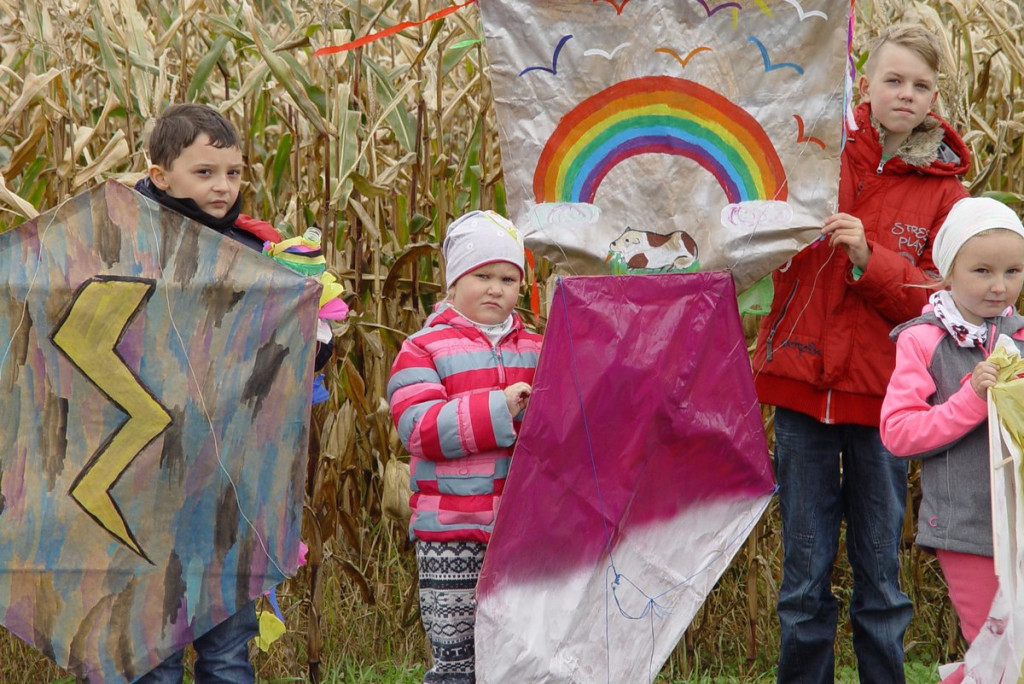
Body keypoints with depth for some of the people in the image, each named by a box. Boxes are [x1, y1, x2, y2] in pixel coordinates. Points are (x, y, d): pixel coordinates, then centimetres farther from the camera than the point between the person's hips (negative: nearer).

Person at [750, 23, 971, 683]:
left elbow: (942, 299, -4)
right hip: (802, 385, 0)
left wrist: (869, 261, -18)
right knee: (805, 576, 7)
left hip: (882, 394, 0)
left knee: (881, 577, 7)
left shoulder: (943, 188, 2)